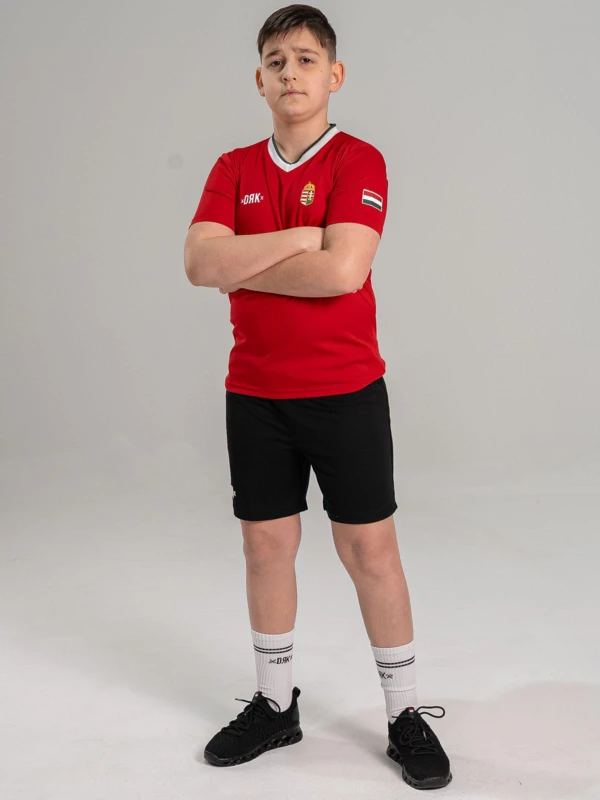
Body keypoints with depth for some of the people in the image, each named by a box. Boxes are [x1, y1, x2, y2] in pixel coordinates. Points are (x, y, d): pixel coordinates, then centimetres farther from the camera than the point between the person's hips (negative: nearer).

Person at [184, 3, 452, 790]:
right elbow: (200, 262, -9)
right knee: (266, 546, 11)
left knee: (370, 550, 3)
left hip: (346, 392, -4)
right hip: (255, 393, 4)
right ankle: (275, 704, 29)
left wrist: (241, 268, -11)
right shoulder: (233, 169, 7)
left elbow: (343, 270, -21)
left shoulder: (359, 161, -6)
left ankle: (407, 712, 19)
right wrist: (303, 236, -15)